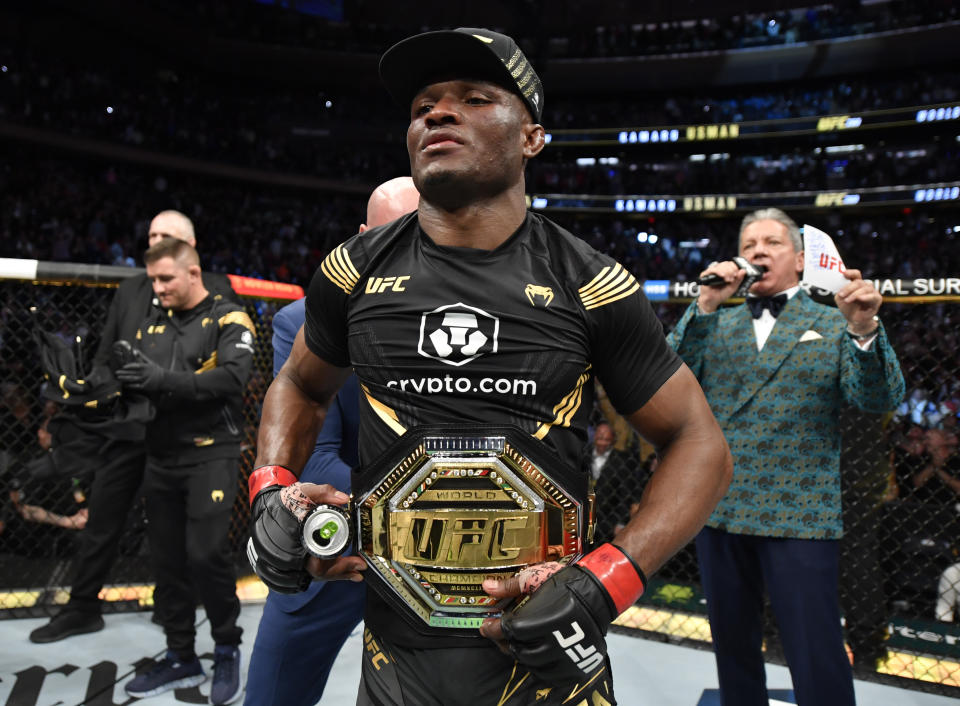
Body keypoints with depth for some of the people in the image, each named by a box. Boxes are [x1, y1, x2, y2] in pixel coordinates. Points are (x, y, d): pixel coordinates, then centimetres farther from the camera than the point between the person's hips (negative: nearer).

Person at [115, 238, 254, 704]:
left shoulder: (228, 320, -4)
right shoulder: (151, 326, 14)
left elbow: (232, 377, -18)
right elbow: (139, 382, 14)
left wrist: (165, 380, -25)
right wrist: (128, 382, -9)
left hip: (210, 455, -6)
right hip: (161, 459, 6)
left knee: (206, 555, -10)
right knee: (167, 560, 10)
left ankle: (227, 650, 12)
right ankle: (181, 658, 25)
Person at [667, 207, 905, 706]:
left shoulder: (834, 324, 3)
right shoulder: (712, 325, 9)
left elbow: (879, 399, -9)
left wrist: (865, 328, -27)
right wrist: (704, 305, -15)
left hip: (799, 517, -3)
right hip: (718, 512, 3)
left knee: (818, 661, -1)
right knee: (733, 650, 17)